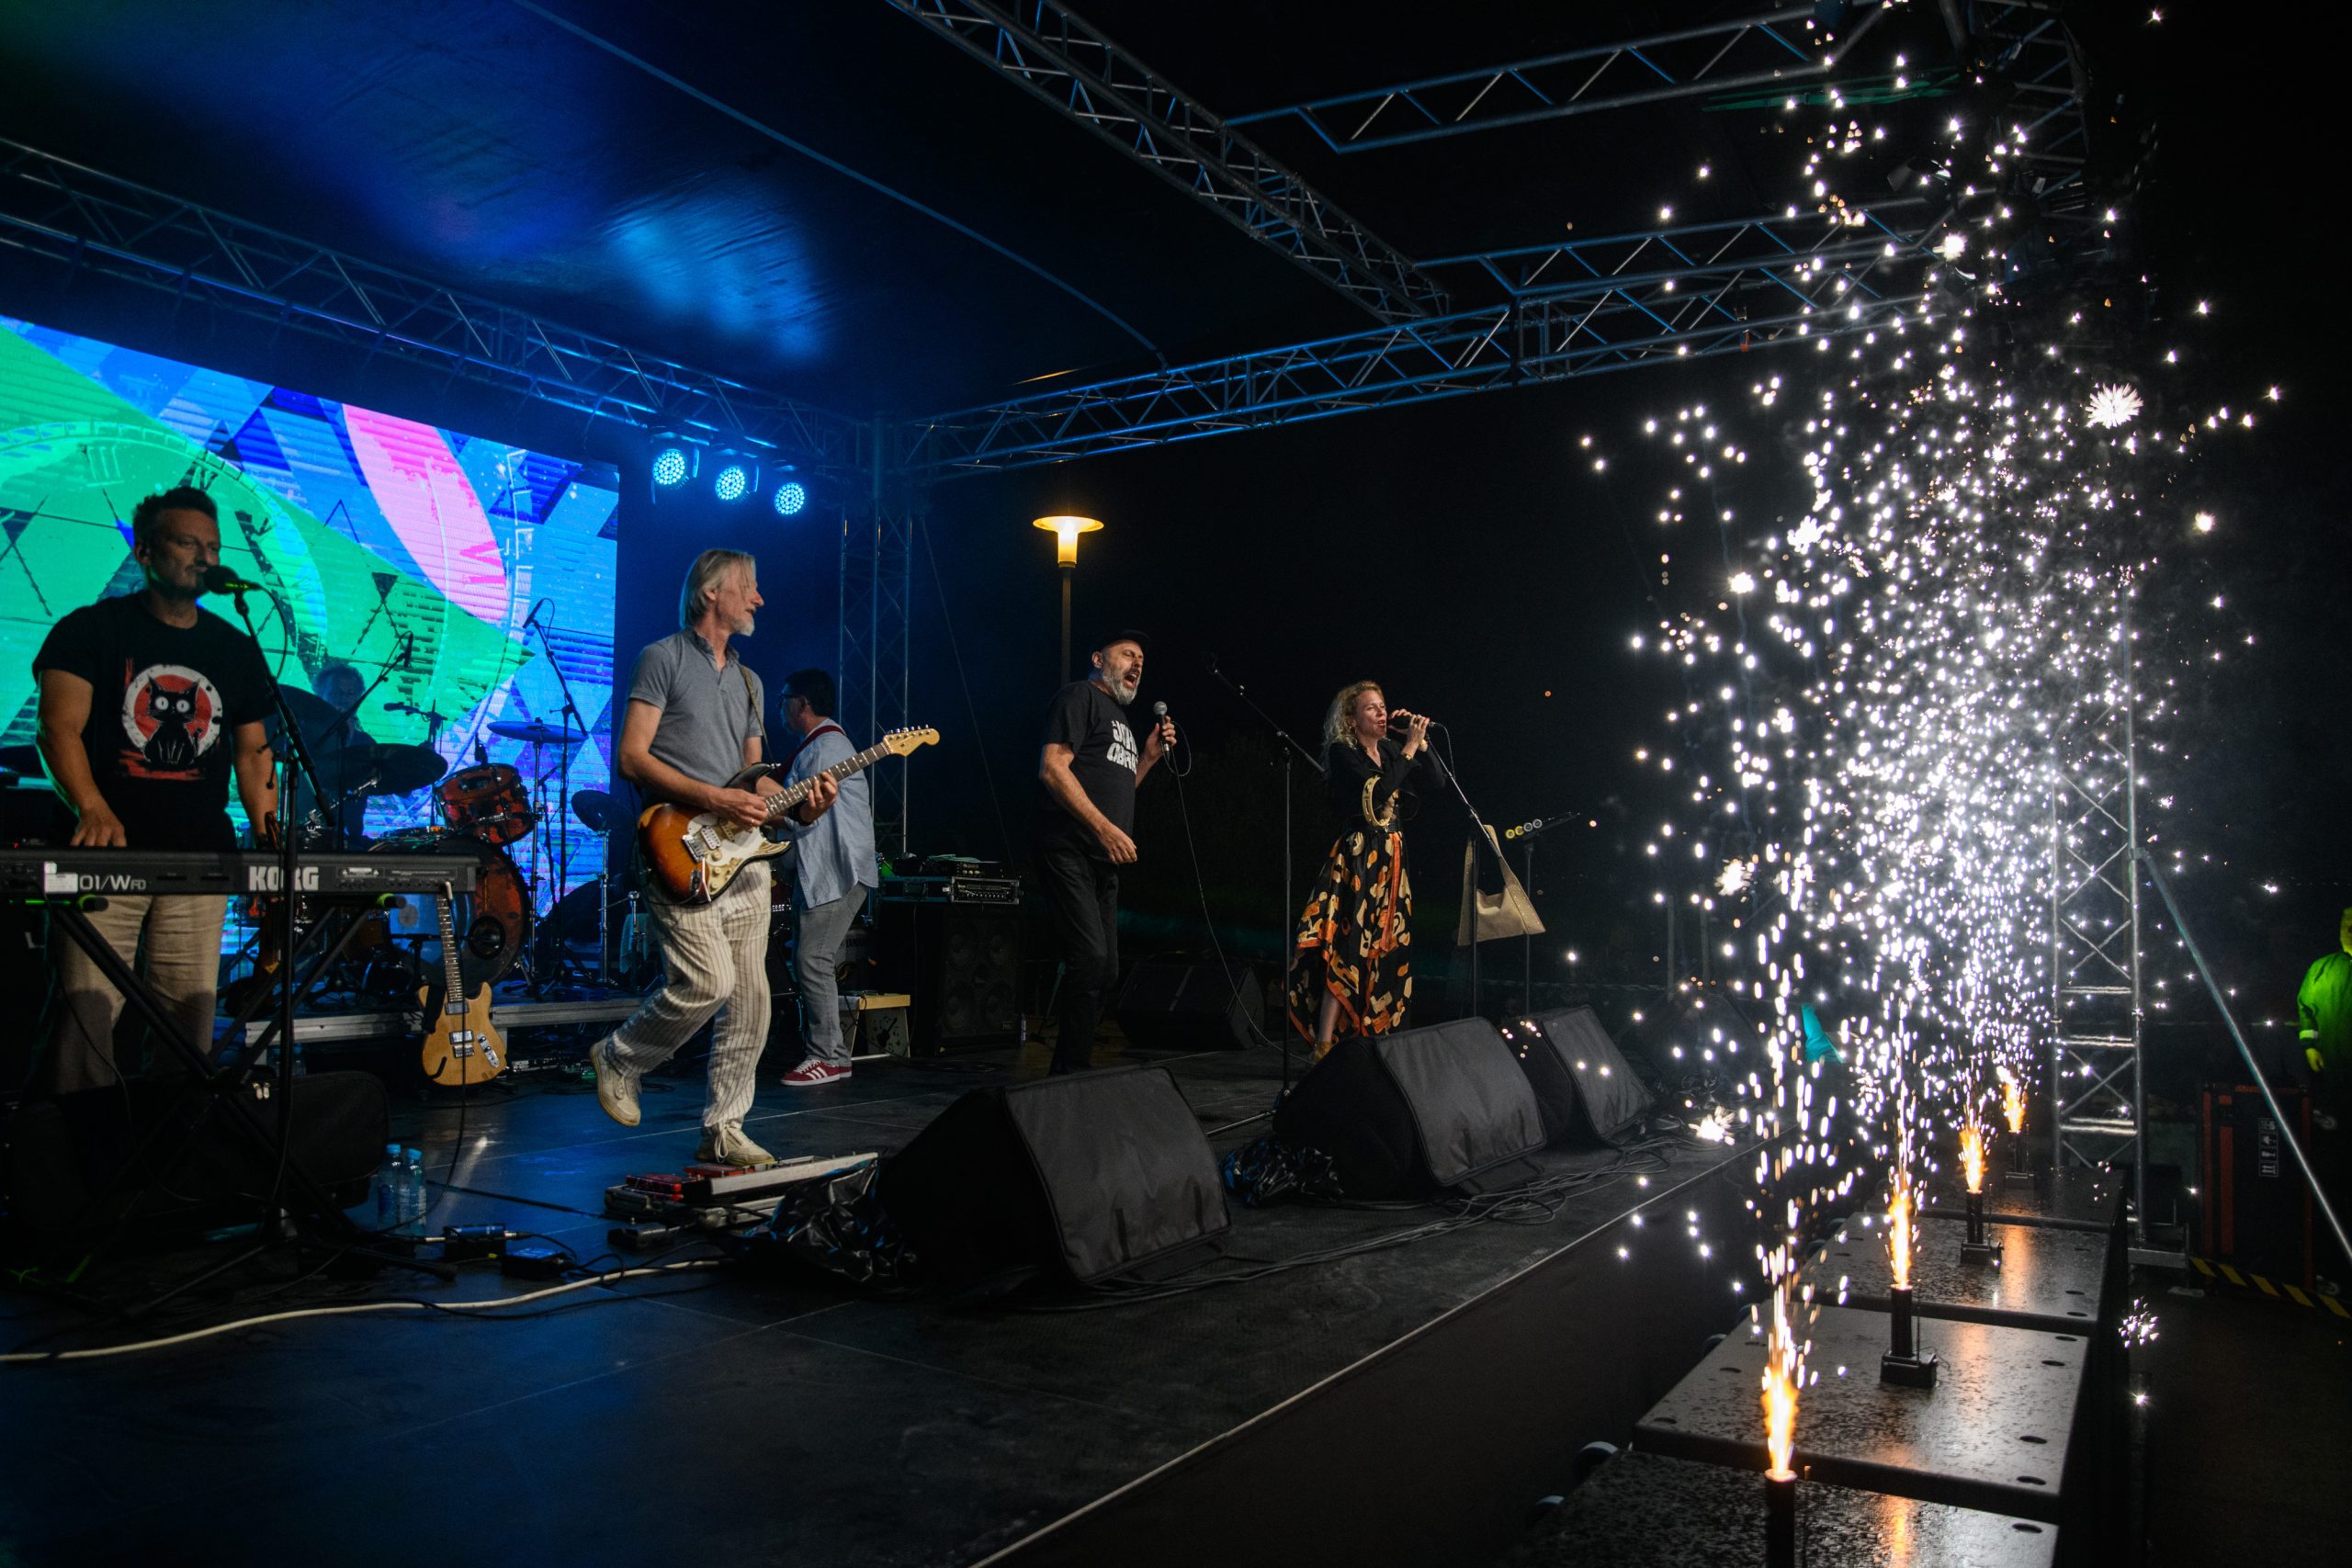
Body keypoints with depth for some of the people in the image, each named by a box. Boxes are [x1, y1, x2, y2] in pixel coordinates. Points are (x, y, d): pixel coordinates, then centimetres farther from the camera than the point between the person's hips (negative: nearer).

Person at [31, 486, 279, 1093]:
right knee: (88, 1013, -11)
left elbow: (253, 752, 17)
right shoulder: (91, 629, 5)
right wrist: (93, 810, -24)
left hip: (201, 860, 3)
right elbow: (59, 728, -6)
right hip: (107, 854, -3)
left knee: (193, 1020, 1)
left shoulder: (236, 649, 16)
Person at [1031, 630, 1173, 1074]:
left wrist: (1149, 755, 15)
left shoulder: (1119, 717, 26)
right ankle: (1074, 1070, -8)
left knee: (1106, 970, 8)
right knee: (1089, 958, -17)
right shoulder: (1080, 696, -1)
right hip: (1067, 850, -10)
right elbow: (1053, 769, -13)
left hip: (1104, 860, 10)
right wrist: (1105, 828, -19)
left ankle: (1069, 1069, 17)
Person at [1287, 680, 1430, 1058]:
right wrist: (1410, 748, -14)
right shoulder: (1342, 752, -7)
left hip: (1391, 861, 8)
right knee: (1349, 951, -14)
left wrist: (1421, 742, 6)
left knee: (1383, 956, 8)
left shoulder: (1389, 750, 13)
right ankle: (1324, 1050, -14)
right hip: (1356, 860, -8)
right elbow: (1378, 791, -21)